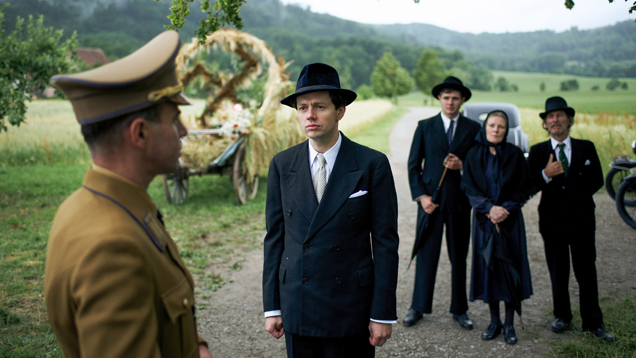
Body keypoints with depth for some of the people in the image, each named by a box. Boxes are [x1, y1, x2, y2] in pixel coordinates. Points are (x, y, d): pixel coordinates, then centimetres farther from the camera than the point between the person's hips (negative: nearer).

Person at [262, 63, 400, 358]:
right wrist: (272, 306, 3)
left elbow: (385, 242, -6)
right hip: (297, 308, 2)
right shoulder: (282, 165, 1)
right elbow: (275, 237, 4)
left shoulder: (372, 165, -7)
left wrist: (383, 314, -7)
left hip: (352, 310, -2)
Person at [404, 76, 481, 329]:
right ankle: (418, 307, 15)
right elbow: (413, 165, 4)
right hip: (430, 200, -1)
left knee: (459, 257, 8)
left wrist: (462, 166, -13)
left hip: (460, 202, 1)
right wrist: (421, 196, -6)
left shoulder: (473, 129, 7)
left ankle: (459, 309, 21)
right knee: (426, 255, 3)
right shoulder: (425, 127, 6)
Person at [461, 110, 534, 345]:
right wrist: (490, 207, -15)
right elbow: (468, 187, -3)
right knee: (487, 265, 4)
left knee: (510, 265, 1)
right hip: (484, 218, 1)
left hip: (510, 219, 0)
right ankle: (494, 321, 17)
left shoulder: (515, 155, 1)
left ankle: (510, 324, 12)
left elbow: (525, 188, 0)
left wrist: (507, 208, -13)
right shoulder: (474, 155, 1)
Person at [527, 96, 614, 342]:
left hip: (582, 220, 0)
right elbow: (529, 186, -5)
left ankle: (593, 322, 15)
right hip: (552, 219, 0)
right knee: (557, 273, 10)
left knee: (587, 272, 4)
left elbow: (597, 180, 8)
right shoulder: (537, 152, 2)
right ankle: (562, 316, 26)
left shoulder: (586, 148, 5)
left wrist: (578, 198, -3)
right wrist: (546, 174, -23)